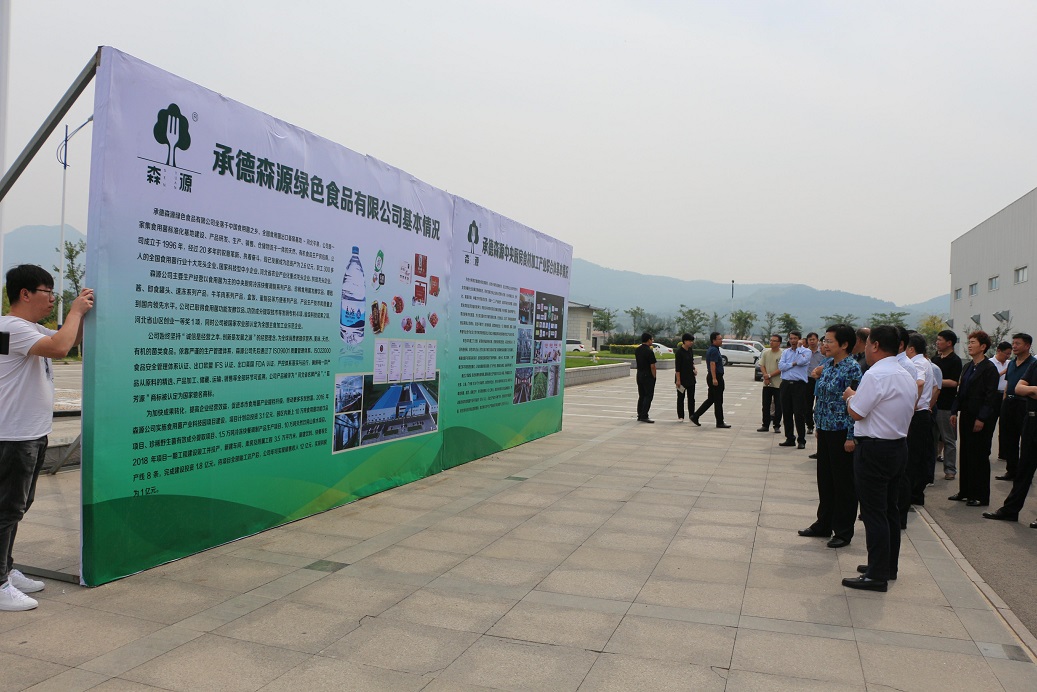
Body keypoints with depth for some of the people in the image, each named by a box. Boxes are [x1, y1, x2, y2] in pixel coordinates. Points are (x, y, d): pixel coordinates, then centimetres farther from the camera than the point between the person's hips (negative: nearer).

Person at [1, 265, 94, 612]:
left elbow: (72, 339, 25)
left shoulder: (33, 329, 14)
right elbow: (59, 348, -32)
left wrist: (82, 312, 7)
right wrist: (75, 311, -17)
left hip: (33, 435, 10)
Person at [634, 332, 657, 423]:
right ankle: (644, 416, -7)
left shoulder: (637, 350, 6)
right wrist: (654, 376, -6)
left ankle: (640, 415, 16)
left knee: (641, 396, 13)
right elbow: (652, 366, -18)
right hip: (648, 376, -8)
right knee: (648, 396, -3)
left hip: (639, 375, 8)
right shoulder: (649, 351, -17)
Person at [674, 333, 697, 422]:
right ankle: (680, 417, 11)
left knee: (691, 397, 9)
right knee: (681, 397, 3)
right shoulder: (679, 352, -15)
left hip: (691, 378, 7)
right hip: (682, 378, -7)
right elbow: (677, 367, -17)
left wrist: (694, 368, 2)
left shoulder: (690, 350, 7)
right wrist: (678, 380, -19)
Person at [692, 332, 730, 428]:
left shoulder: (712, 349, 17)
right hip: (716, 378, -10)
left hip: (714, 378, 10)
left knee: (710, 400, 12)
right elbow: (712, 364, -24)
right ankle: (720, 422, 6)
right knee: (718, 401, -2)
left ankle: (695, 416, 11)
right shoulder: (714, 350, -15)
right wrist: (714, 378, -30)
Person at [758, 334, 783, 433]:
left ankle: (777, 426, 10)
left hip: (778, 384, -4)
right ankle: (765, 425, 16)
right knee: (766, 405, 8)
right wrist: (766, 377, -8)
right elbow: (762, 366, 6)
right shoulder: (765, 353, 7)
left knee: (778, 406, 2)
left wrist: (770, 375, -16)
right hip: (767, 383, 4)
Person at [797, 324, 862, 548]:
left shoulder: (852, 368, -15)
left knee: (843, 482, 4)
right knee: (824, 479, 16)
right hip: (825, 430, 8)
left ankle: (844, 532, 16)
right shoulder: (827, 364, 8)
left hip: (841, 432, -8)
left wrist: (851, 437, -17)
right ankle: (824, 524, 30)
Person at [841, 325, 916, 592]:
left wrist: (850, 396, 3)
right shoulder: (907, 377, 11)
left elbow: (855, 412, -18)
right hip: (899, 446, 9)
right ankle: (889, 566, 29)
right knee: (890, 509, 17)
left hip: (874, 449, -9)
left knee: (874, 512, -3)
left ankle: (877, 575, 2)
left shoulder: (875, 375, -18)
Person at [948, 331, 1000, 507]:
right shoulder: (967, 368, 13)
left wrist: (981, 418, -18)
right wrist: (955, 411, 9)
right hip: (966, 416, 8)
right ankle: (965, 491, 21)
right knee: (965, 454, 12)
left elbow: (991, 396, -15)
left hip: (981, 419, -8)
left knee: (980, 456, -1)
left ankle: (981, 496, 8)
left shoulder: (989, 369, -10)